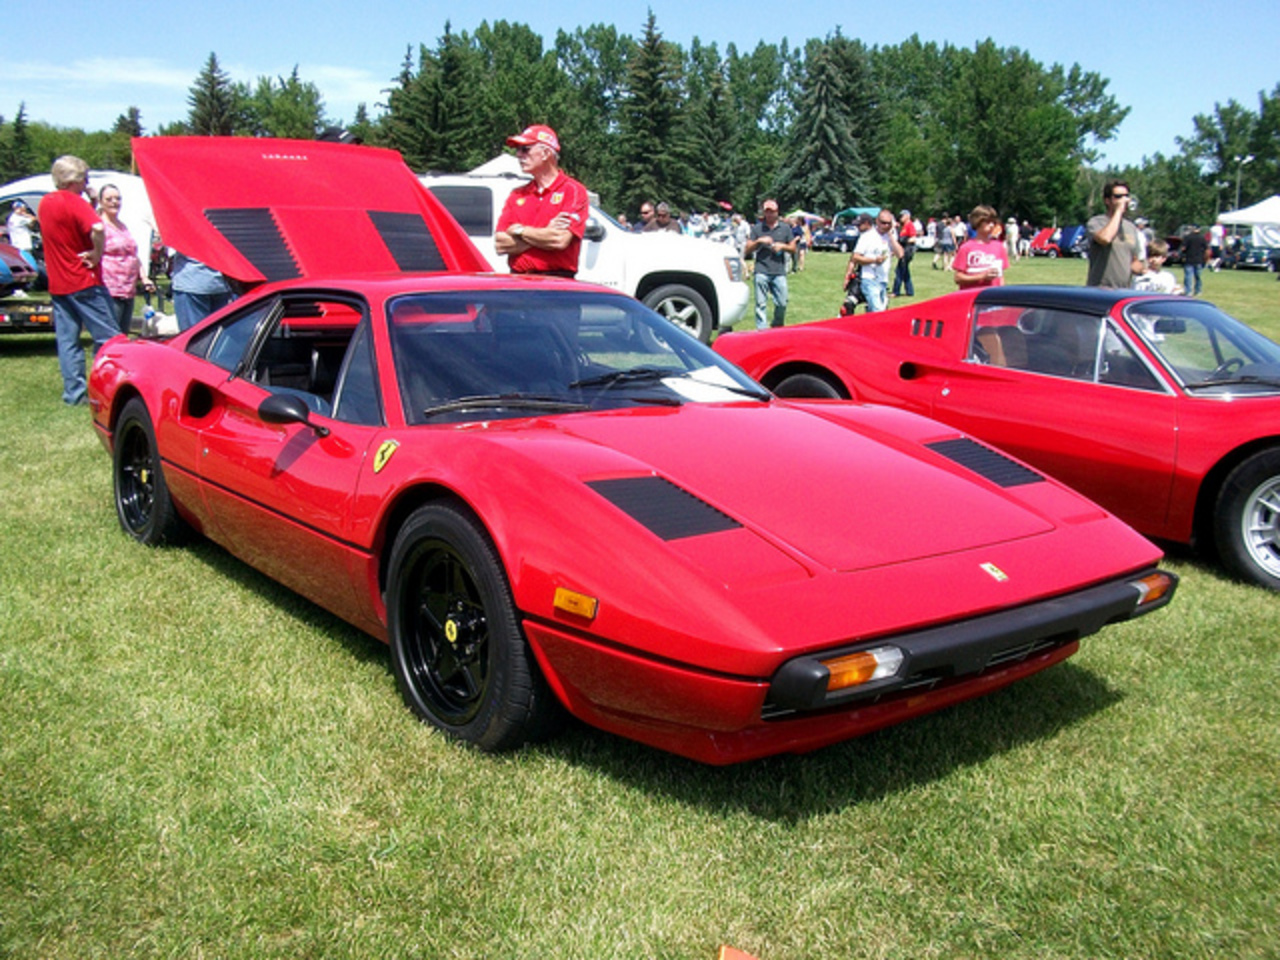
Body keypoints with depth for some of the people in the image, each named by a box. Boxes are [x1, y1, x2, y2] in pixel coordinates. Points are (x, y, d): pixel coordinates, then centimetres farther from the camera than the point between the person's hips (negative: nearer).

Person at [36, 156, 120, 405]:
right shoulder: (75, 203, -14)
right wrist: (97, 254, -17)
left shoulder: (45, 203, 10)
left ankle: (74, 391, 9)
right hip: (84, 282, -7)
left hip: (57, 284, 8)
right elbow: (97, 228, -32)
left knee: (66, 339, 9)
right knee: (107, 336, 0)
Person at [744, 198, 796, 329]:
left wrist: (782, 246, -4)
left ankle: (777, 328, 20)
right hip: (762, 271, -1)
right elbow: (748, 249, 8)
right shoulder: (757, 228, 11)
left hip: (779, 272, 1)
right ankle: (762, 330, -4)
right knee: (761, 303, -6)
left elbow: (793, 249, 15)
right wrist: (758, 241, -9)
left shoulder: (785, 228, 13)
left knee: (782, 303, -1)